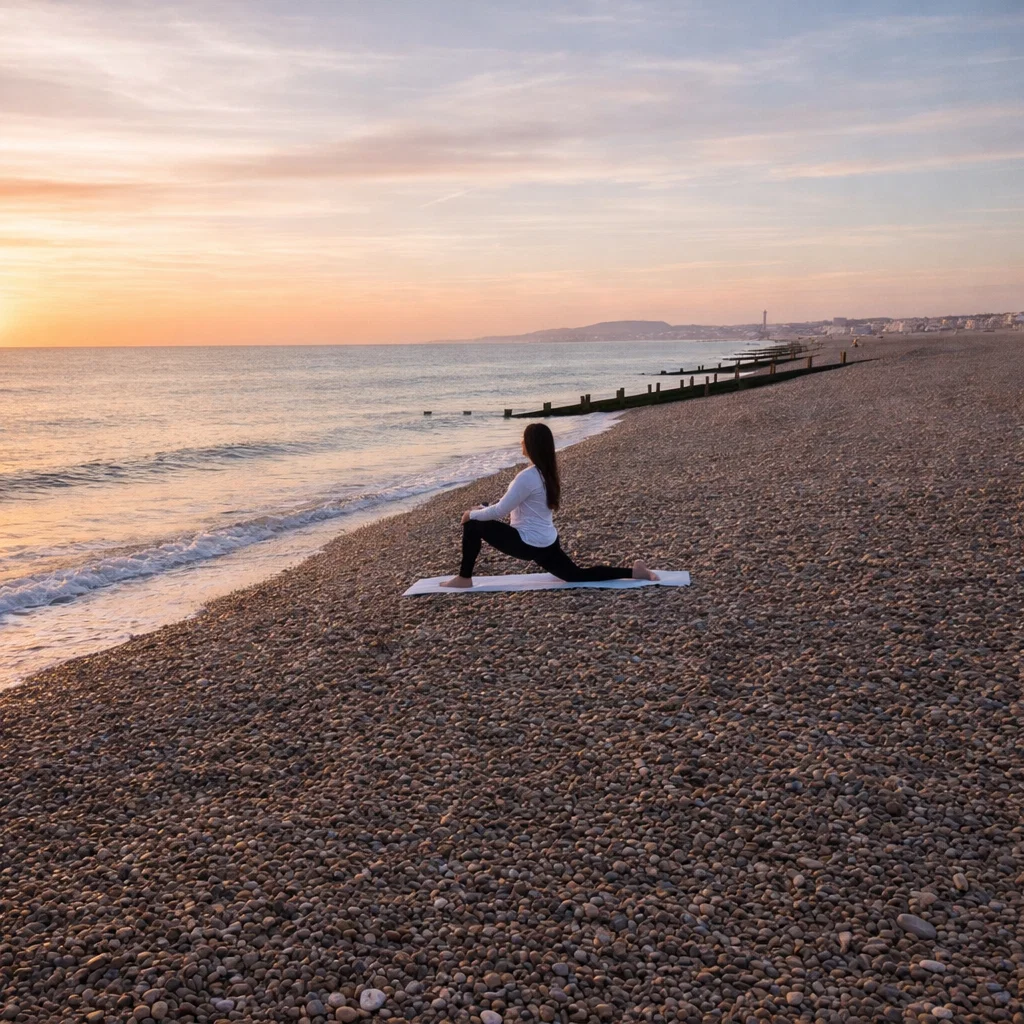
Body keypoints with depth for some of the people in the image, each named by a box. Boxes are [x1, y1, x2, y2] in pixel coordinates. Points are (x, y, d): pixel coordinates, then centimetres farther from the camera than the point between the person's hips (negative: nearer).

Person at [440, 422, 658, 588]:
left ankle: (464, 579, 4)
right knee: (578, 575, 18)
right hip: (546, 542, 9)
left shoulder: (528, 477, -22)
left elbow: (501, 511, -17)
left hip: (531, 543, -9)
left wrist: (472, 514, 0)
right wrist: (483, 509, 16)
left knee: (473, 526, -5)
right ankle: (634, 571, 10)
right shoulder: (546, 473, 8)